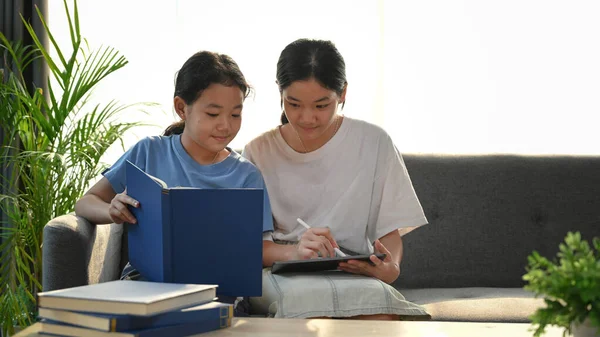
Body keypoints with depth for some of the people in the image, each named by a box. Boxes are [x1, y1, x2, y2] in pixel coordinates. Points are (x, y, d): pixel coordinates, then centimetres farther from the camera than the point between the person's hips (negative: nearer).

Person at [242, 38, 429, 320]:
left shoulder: (373, 143, 5)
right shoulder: (258, 152, 5)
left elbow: (389, 230, 7)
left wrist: (390, 266, -17)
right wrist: (294, 251, -22)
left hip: (354, 275, 1)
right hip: (279, 273, -1)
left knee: (378, 296, -36)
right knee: (312, 297, -38)